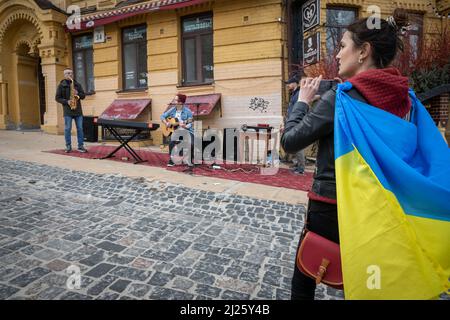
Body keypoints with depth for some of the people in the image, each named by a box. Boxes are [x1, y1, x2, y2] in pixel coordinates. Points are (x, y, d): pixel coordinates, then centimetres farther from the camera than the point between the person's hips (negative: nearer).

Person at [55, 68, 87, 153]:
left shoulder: (77, 84, 13)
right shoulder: (61, 85, 4)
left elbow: (83, 96, 11)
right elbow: (57, 98, 2)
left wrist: (78, 94, -9)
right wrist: (66, 101, -13)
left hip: (78, 110, 3)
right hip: (67, 111, -2)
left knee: (80, 128, 1)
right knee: (67, 129, 0)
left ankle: (81, 146, 6)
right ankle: (68, 146, 8)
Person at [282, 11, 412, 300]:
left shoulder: (340, 96, -19)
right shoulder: (400, 97, 2)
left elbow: (290, 142, -15)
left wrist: (304, 100, -1)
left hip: (332, 206, -6)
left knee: (304, 281, 17)